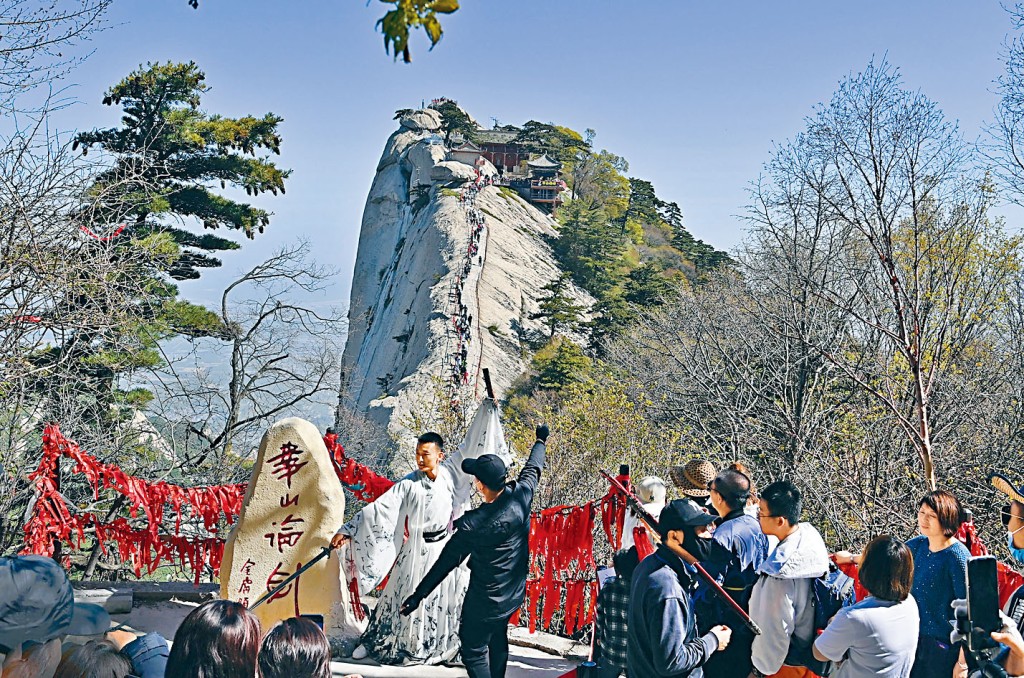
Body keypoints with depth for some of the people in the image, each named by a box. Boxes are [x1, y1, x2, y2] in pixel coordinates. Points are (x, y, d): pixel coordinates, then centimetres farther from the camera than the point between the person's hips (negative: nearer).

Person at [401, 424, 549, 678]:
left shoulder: (473, 524, -28)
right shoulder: (522, 495, -15)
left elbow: (447, 561, -19)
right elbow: (532, 468, 7)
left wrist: (419, 594, -9)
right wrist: (540, 441, 27)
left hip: (485, 600, -7)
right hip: (514, 593, 7)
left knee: (474, 650, 6)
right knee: (498, 642, 24)